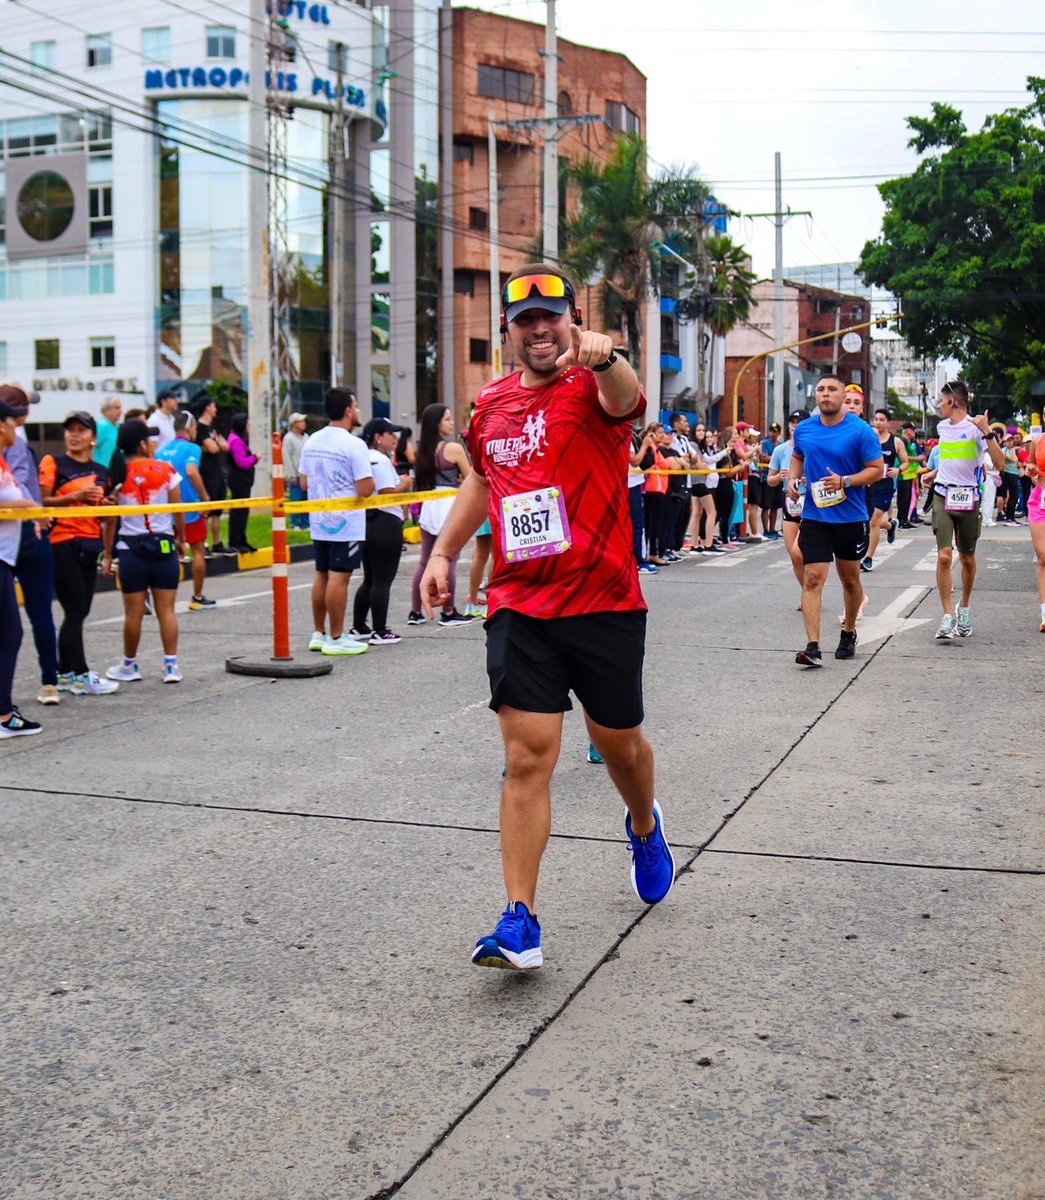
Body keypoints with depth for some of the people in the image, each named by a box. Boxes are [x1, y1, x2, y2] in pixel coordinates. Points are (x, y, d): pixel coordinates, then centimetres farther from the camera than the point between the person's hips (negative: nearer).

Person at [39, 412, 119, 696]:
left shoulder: (101, 472, 14)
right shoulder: (53, 463, -1)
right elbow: (42, 502, -11)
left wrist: (106, 504, 0)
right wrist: (75, 496, -19)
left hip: (90, 545, 6)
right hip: (62, 544, -6)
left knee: (79, 611, 8)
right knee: (76, 611, -6)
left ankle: (65, 674, 16)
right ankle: (81, 675, -1)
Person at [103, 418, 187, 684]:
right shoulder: (166, 471, -3)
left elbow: (110, 520, -3)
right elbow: (178, 511, -1)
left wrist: (107, 555, 4)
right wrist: (181, 540, 14)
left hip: (131, 548, 0)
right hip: (164, 546, 0)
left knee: (134, 612, 6)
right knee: (166, 610, 5)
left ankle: (129, 665, 19)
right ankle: (171, 666, 5)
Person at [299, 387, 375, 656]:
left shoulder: (312, 441, 7)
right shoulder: (354, 445, -15)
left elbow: (304, 482, 12)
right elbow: (365, 489, -18)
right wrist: (371, 478, 2)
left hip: (318, 521, 7)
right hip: (346, 523, -7)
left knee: (322, 576, 14)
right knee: (339, 578, -4)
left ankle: (318, 634, 20)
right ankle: (336, 639, 0)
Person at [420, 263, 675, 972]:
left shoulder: (592, 389, -6)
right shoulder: (492, 405, 8)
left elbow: (626, 401, -33)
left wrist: (605, 359, -54)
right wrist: (444, 553, 24)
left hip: (605, 603, -2)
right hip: (519, 607, 3)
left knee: (617, 739, 15)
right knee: (527, 756, -6)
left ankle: (645, 826, 49)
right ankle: (520, 921, -3)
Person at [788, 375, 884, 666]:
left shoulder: (861, 431, -8)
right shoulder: (803, 430, 4)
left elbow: (877, 469, -7)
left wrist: (845, 482, -21)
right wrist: (792, 479, 4)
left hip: (851, 518, -1)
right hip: (814, 517, 1)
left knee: (850, 579, 14)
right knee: (812, 578, -11)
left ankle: (848, 634, 36)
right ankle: (813, 647, -16)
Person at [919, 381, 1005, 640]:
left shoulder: (976, 427, -9)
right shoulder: (942, 427, 10)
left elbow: (999, 464, -19)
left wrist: (987, 432, -26)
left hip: (968, 499, -3)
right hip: (942, 496, 3)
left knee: (967, 558, 11)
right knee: (944, 556, -11)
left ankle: (964, 609, 32)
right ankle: (948, 618, -10)